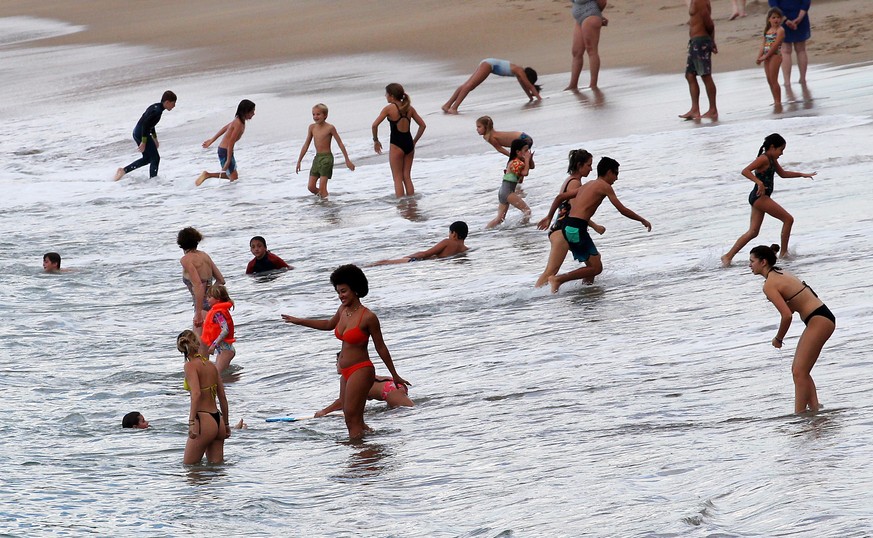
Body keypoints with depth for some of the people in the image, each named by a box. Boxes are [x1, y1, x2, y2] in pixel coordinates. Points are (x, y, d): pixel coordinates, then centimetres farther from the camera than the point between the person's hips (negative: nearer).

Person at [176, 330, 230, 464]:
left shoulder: (191, 365, -8)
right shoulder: (211, 365, 12)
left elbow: (196, 393, -22)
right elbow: (223, 398, 15)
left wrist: (192, 422, -26)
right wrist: (226, 424, 24)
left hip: (204, 421, -7)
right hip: (218, 421, 7)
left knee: (189, 467, 3)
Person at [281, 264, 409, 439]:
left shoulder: (368, 317, -16)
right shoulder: (343, 310, 7)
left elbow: (381, 348, -8)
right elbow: (329, 324, 29)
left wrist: (395, 375, -2)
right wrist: (299, 321, 33)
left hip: (360, 371, -8)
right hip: (346, 372, 8)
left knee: (352, 419, -10)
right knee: (354, 419, 10)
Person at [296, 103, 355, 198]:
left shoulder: (330, 128, -10)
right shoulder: (312, 127, 5)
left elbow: (340, 143, -5)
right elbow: (306, 145, 12)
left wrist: (347, 160, -4)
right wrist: (299, 161, 12)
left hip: (327, 158, -6)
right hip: (317, 158, 6)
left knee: (322, 187, -11)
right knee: (311, 187, 3)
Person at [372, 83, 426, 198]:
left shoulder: (389, 108, -9)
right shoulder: (409, 108, 6)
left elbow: (375, 125, -15)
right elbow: (422, 125, 9)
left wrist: (376, 141, -2)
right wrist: (414, 141, 16)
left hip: (396, 145, -5)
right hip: (409, 144, 5)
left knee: (398, 178, 4)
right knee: (407, 177, 14)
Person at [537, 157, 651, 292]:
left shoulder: (588, 185, 23)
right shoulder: (604, 186, -1)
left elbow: (560, 197, 23)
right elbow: (623, 210, -3)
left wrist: (549, 218, 29)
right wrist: (642, 220, 10)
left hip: (567, 226, 9)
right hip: (577, 229, -9)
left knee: (595, 258, 23)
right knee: (596, 268, -8)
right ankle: (558, 279, -13)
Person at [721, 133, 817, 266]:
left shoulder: (772, 160, 16)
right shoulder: (763, 159, -14)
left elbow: (782, 173, 30)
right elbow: (745, 171, -25)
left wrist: (801, 174, 26)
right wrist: (759, 182, -35)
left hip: (760, 198, 10)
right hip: (759, 197, -10)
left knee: (753, 232, 8)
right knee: (788, 219, -5)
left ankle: (728, 256, 6)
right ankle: (784, 253, 0)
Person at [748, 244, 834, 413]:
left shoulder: (769, 285, -14)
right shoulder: (781, 274, 15)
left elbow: (787, 315, -20)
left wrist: (778, 339, -4)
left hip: (819, 321, -10)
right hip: (822, 318, 10)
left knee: (799, 372, -8)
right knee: (799, 370, 13)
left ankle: (799, 414, -8)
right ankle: (815, 409, 12)